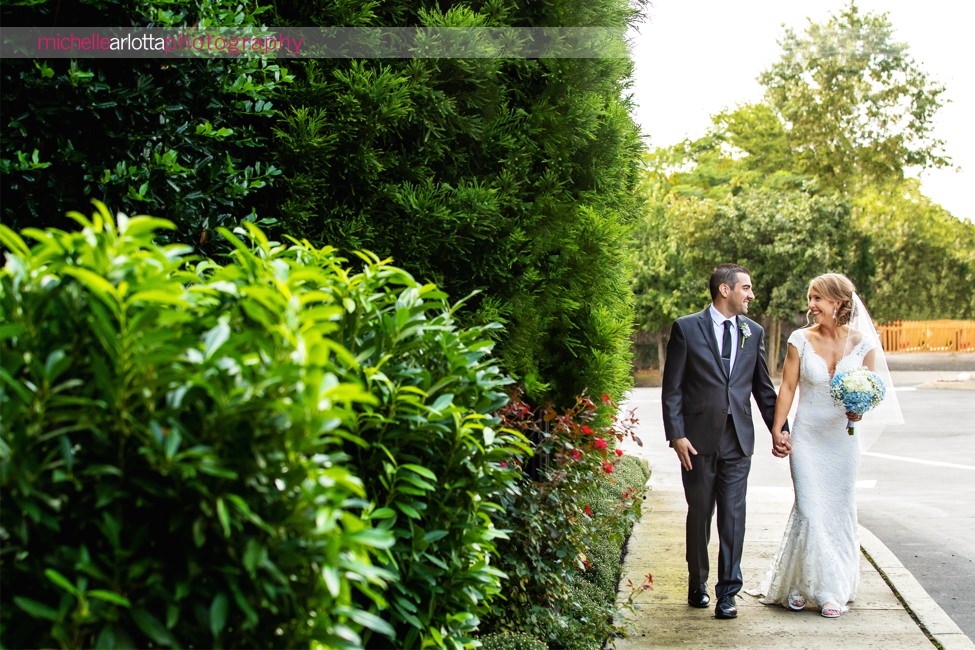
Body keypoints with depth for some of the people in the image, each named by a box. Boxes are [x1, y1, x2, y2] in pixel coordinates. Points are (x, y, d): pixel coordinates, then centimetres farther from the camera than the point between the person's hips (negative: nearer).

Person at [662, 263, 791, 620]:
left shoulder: (754, 332, 9)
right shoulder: (686, 328, -2)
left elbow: (764, 387, 17)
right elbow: (672, 388, -4)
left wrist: (777, 429, 12)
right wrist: (676, 435, -11)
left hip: (738, 441, 2)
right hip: (698, 440, -2)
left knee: (733, 515, -1)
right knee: (699, 514, 9)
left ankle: (727, 592, 5)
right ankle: (697, 584, 26)